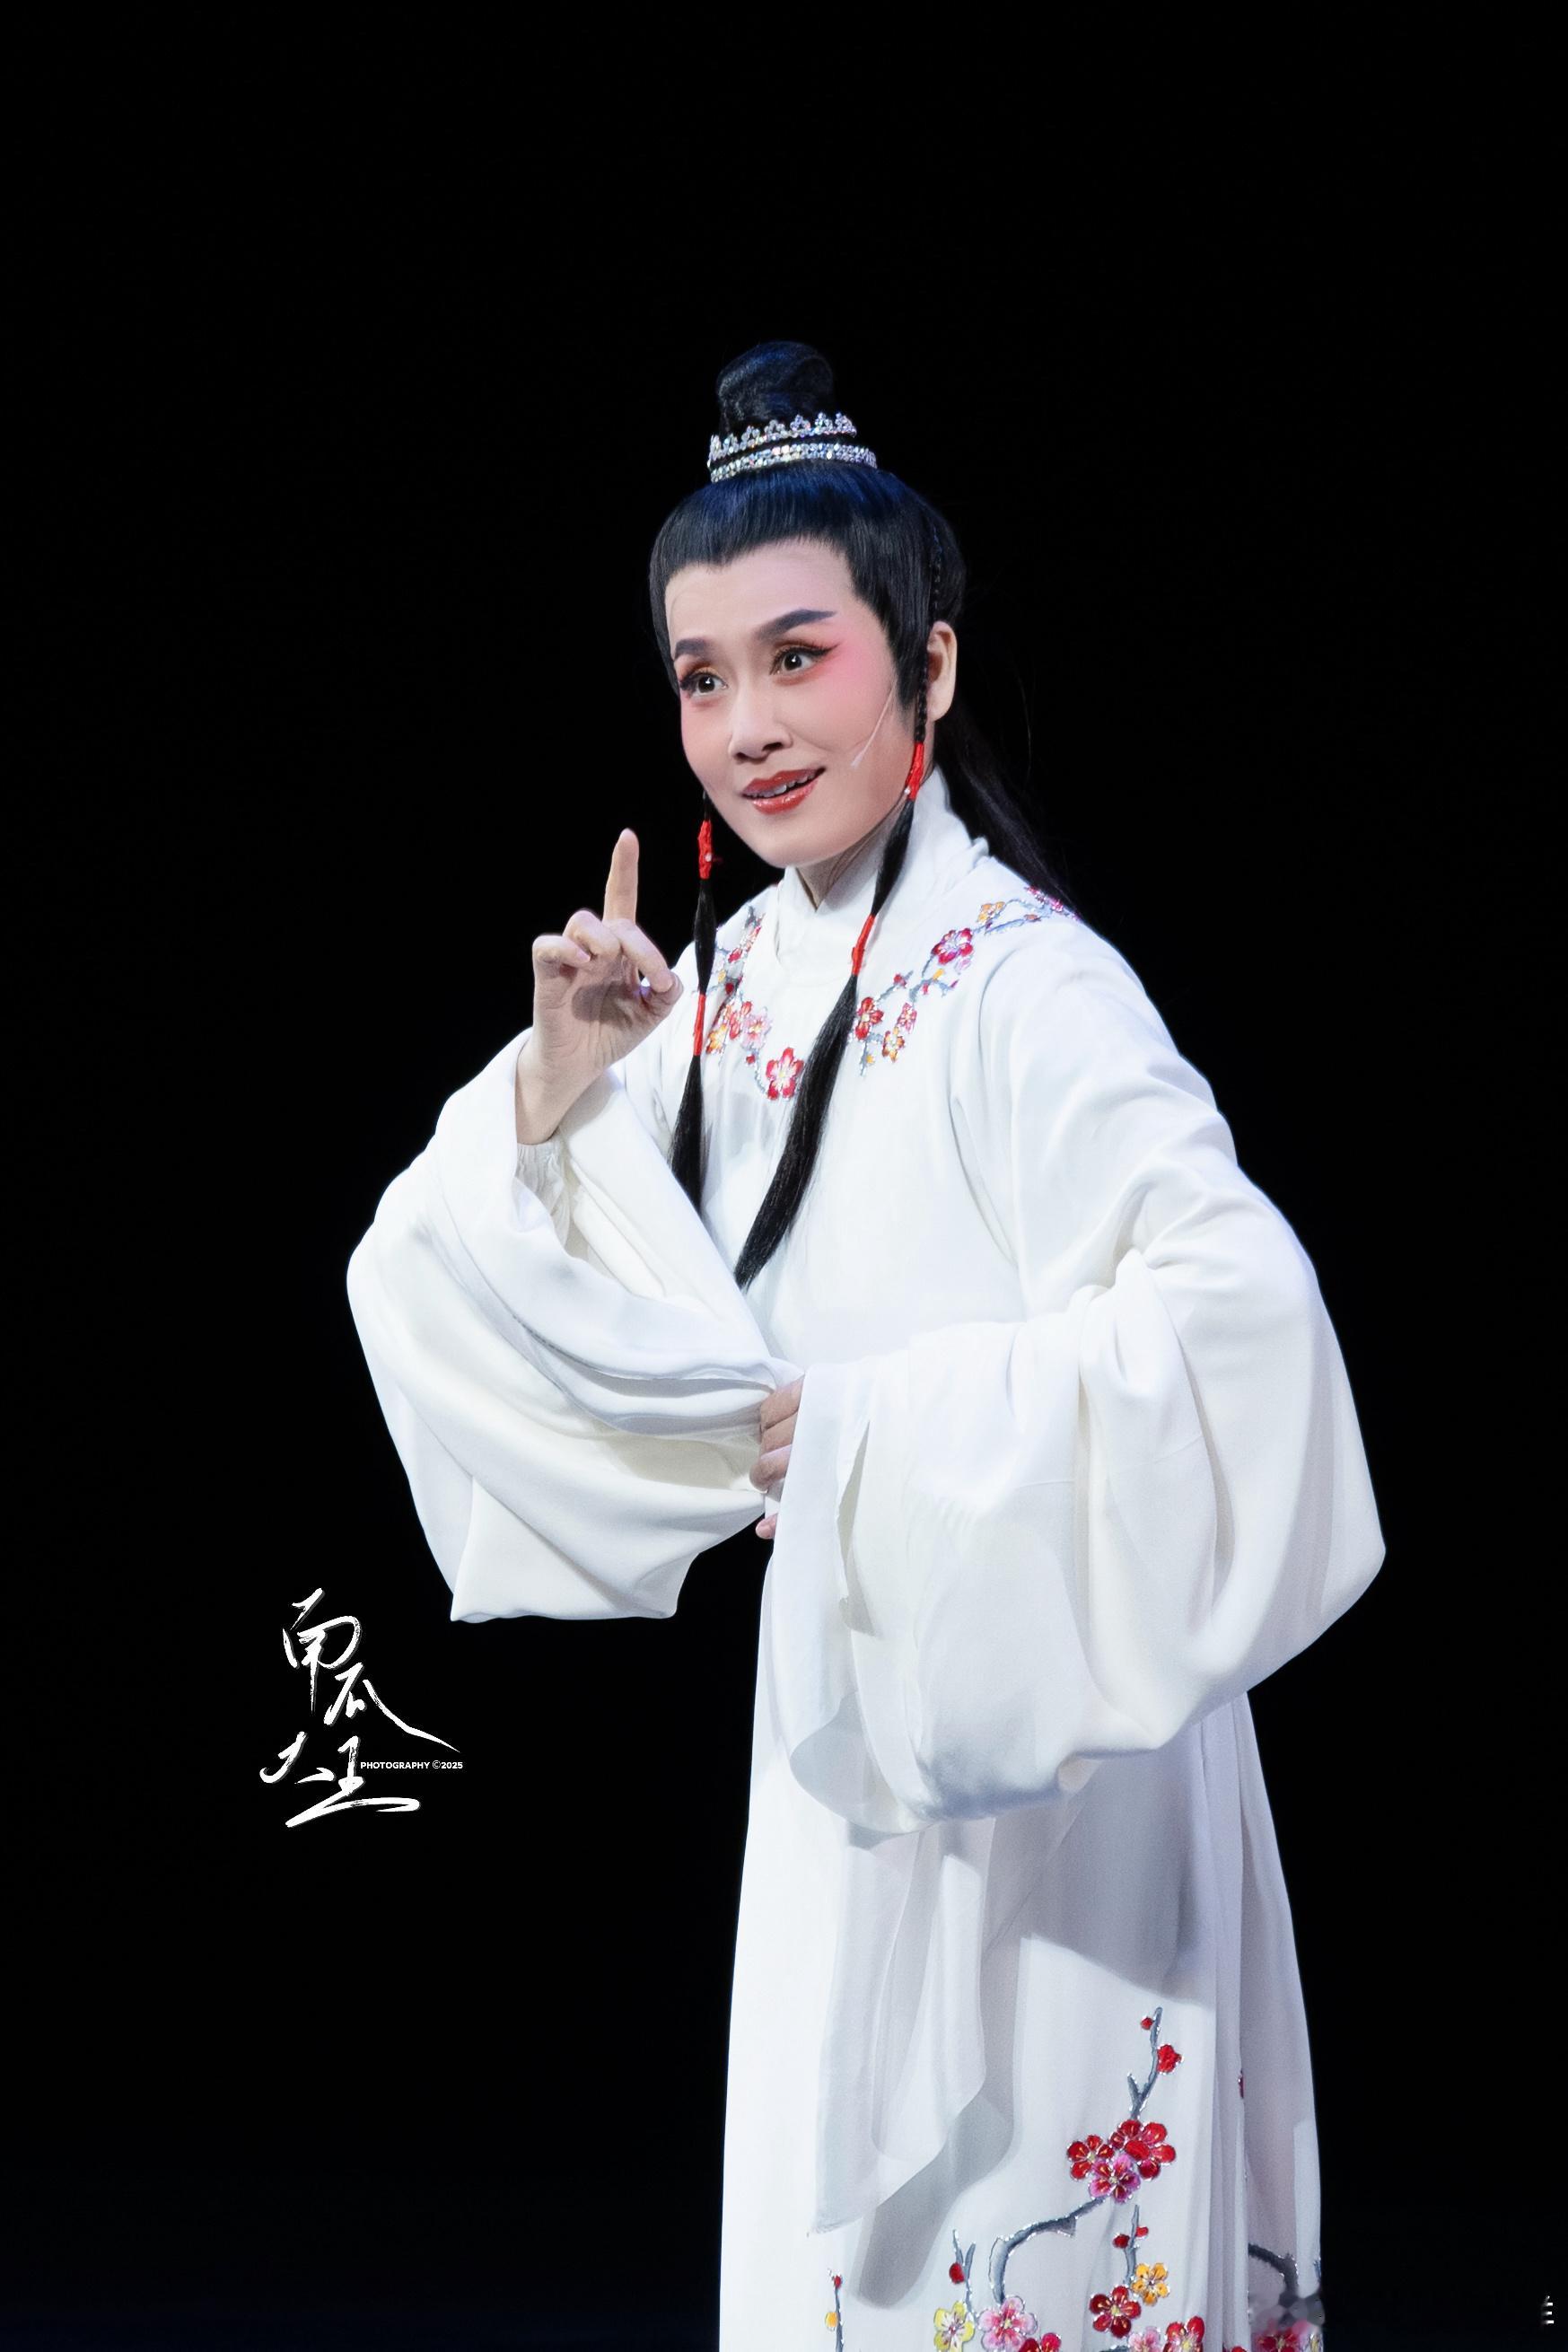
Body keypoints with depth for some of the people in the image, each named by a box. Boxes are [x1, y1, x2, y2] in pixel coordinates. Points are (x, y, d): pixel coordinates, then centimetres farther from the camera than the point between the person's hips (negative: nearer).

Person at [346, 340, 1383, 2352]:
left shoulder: (1016, 983, -19)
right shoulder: (735, 973, 4)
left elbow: (1235, 1308, -33)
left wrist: (872, 1428, -25)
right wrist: (565, 1079, -9)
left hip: (1037, 1730, -7)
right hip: (841, 1702, 7)